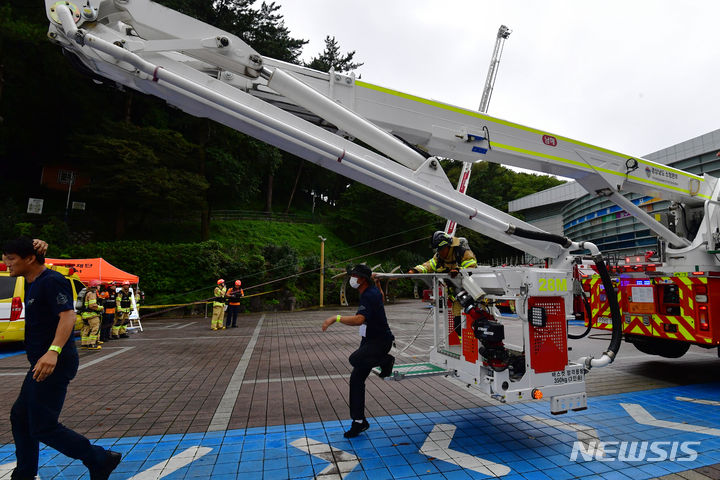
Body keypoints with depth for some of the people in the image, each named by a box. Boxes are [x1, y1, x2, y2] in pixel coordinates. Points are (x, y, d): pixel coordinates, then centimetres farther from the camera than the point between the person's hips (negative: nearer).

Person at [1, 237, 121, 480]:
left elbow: (68, 316, -27)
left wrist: (53, 351, -41)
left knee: (43, 427, -6)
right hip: (42, 362, 11)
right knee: (20, 416, 21)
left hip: (54, 363, -11)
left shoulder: (51, 281, -18)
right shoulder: (32, 282, 12)